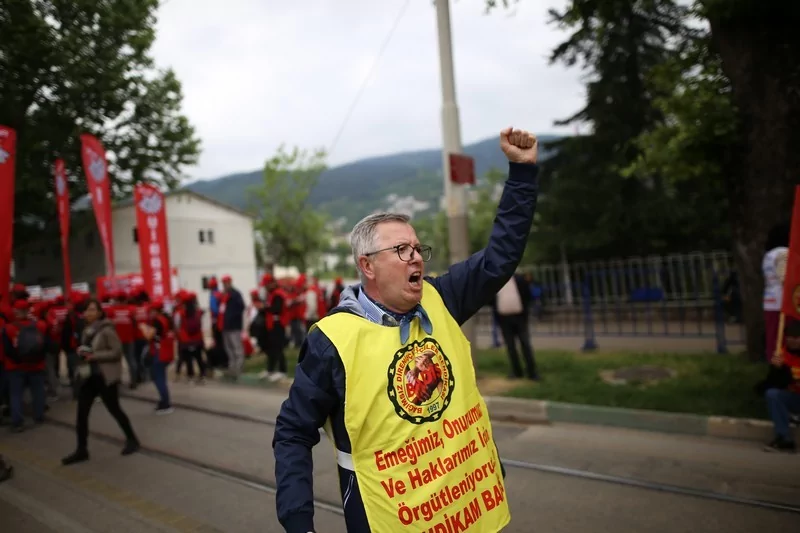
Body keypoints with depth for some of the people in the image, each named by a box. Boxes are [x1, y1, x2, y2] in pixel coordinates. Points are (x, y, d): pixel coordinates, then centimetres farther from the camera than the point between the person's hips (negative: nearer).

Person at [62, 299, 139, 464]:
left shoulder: (107, 330, -15)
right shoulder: (87, 330, 9)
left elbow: (117, 351, -20)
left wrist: (94, 356, -22)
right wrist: (81, 352, 1)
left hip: (106, 376, -7)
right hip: (89, 376, 7)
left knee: (114, 409, 5)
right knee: (81, 412, 4)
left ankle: (132, 440, 23)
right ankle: (82, 450, 15)